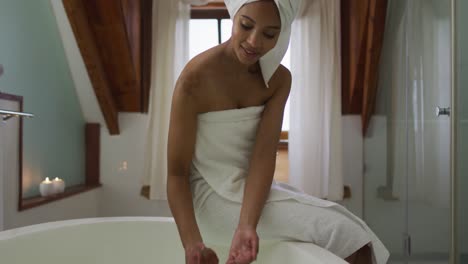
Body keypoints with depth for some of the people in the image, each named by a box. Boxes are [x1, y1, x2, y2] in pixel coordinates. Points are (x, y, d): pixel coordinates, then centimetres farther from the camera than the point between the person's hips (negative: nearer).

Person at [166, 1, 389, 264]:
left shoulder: (279, 79, -2)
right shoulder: (194, 79, -17)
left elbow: (265, 154, -15)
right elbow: (177, 173, -16)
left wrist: (247, 225, -29)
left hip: (252, 187, 5)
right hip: (212, 194, -5)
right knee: (341, 232, -16)